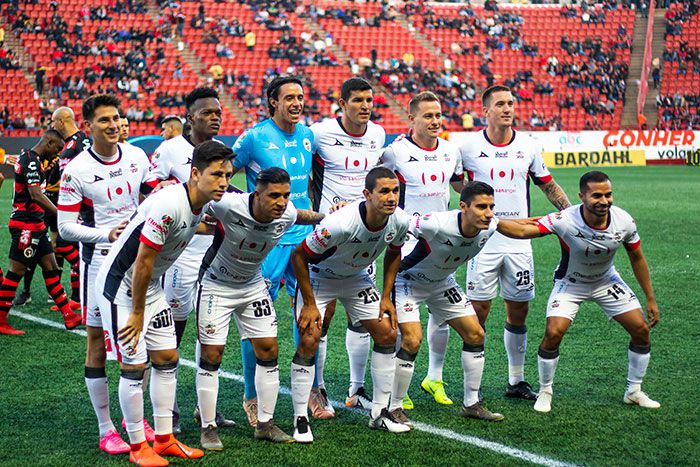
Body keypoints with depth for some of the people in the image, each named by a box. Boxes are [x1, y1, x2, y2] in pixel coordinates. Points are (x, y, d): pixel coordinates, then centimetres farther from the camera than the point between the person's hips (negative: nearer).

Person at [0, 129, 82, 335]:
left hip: (35, 224, 10)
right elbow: (36, 196, -27)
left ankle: (69, 316, 13)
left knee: (50, 267, 10)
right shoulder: (31, 161, -17)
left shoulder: (28, 158, 14)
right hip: (25, 224, -10)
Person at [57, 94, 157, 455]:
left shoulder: (136, 156, 4)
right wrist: (105, 234, -25)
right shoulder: (77, 170, -10)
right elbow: (65, 226, -10)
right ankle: (106, 430, 8)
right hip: (100, 262, -4)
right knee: (98, 344, 0)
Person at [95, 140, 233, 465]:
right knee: (134, 365, -5)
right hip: (121, 284, -9)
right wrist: (137, 313, -17)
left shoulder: (204, 204, -3)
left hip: (151, 286, 9)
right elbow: (142, 262, -25)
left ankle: (164, 439, 20)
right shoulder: (168, 206, -30)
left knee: (166, 359, 10)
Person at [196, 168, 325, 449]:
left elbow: (304, 216, 7)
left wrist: (327, 216, -6)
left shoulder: (286, 215, -18)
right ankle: (208, 428, 7)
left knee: (268, 349, 3)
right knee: (211, 355, -5)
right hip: (217, 285, -5)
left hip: (253, 285, 5)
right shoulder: (228, 206, -33)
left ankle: (265, 424, 16)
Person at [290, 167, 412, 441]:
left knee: (387, 334, -1)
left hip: (357, 278, 6)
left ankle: (379, 413, 12)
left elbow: (393, 254, 4)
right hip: (318, 277, -5)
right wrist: (309, 305, -21)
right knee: (308, 341, -17)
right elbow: (299, 256, -26)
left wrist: (386, 297, -1)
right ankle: (300, 420, -5)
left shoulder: (400, 221, -21)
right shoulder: (340, 223, -38)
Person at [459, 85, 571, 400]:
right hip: (483, 241, -3)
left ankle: (516, 381, 21)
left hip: (519, 241, 3)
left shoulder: (528, 146, 4)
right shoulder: (469, 147, -4)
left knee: (518, 312, 8)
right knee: (478, 311, -3)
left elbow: (548, 185, 15)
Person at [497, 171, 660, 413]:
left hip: (607, 281, 3)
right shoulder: (565, 220, -34)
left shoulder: (624, 222, -22)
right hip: (570, 284, -3)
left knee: (641, 329, -3)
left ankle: (634, 391, 18)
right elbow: (524, 231, -32)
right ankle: (545, 391, 5)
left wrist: (650, 298, 0)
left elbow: (637, 258, -6)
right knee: (553, 333, -20)